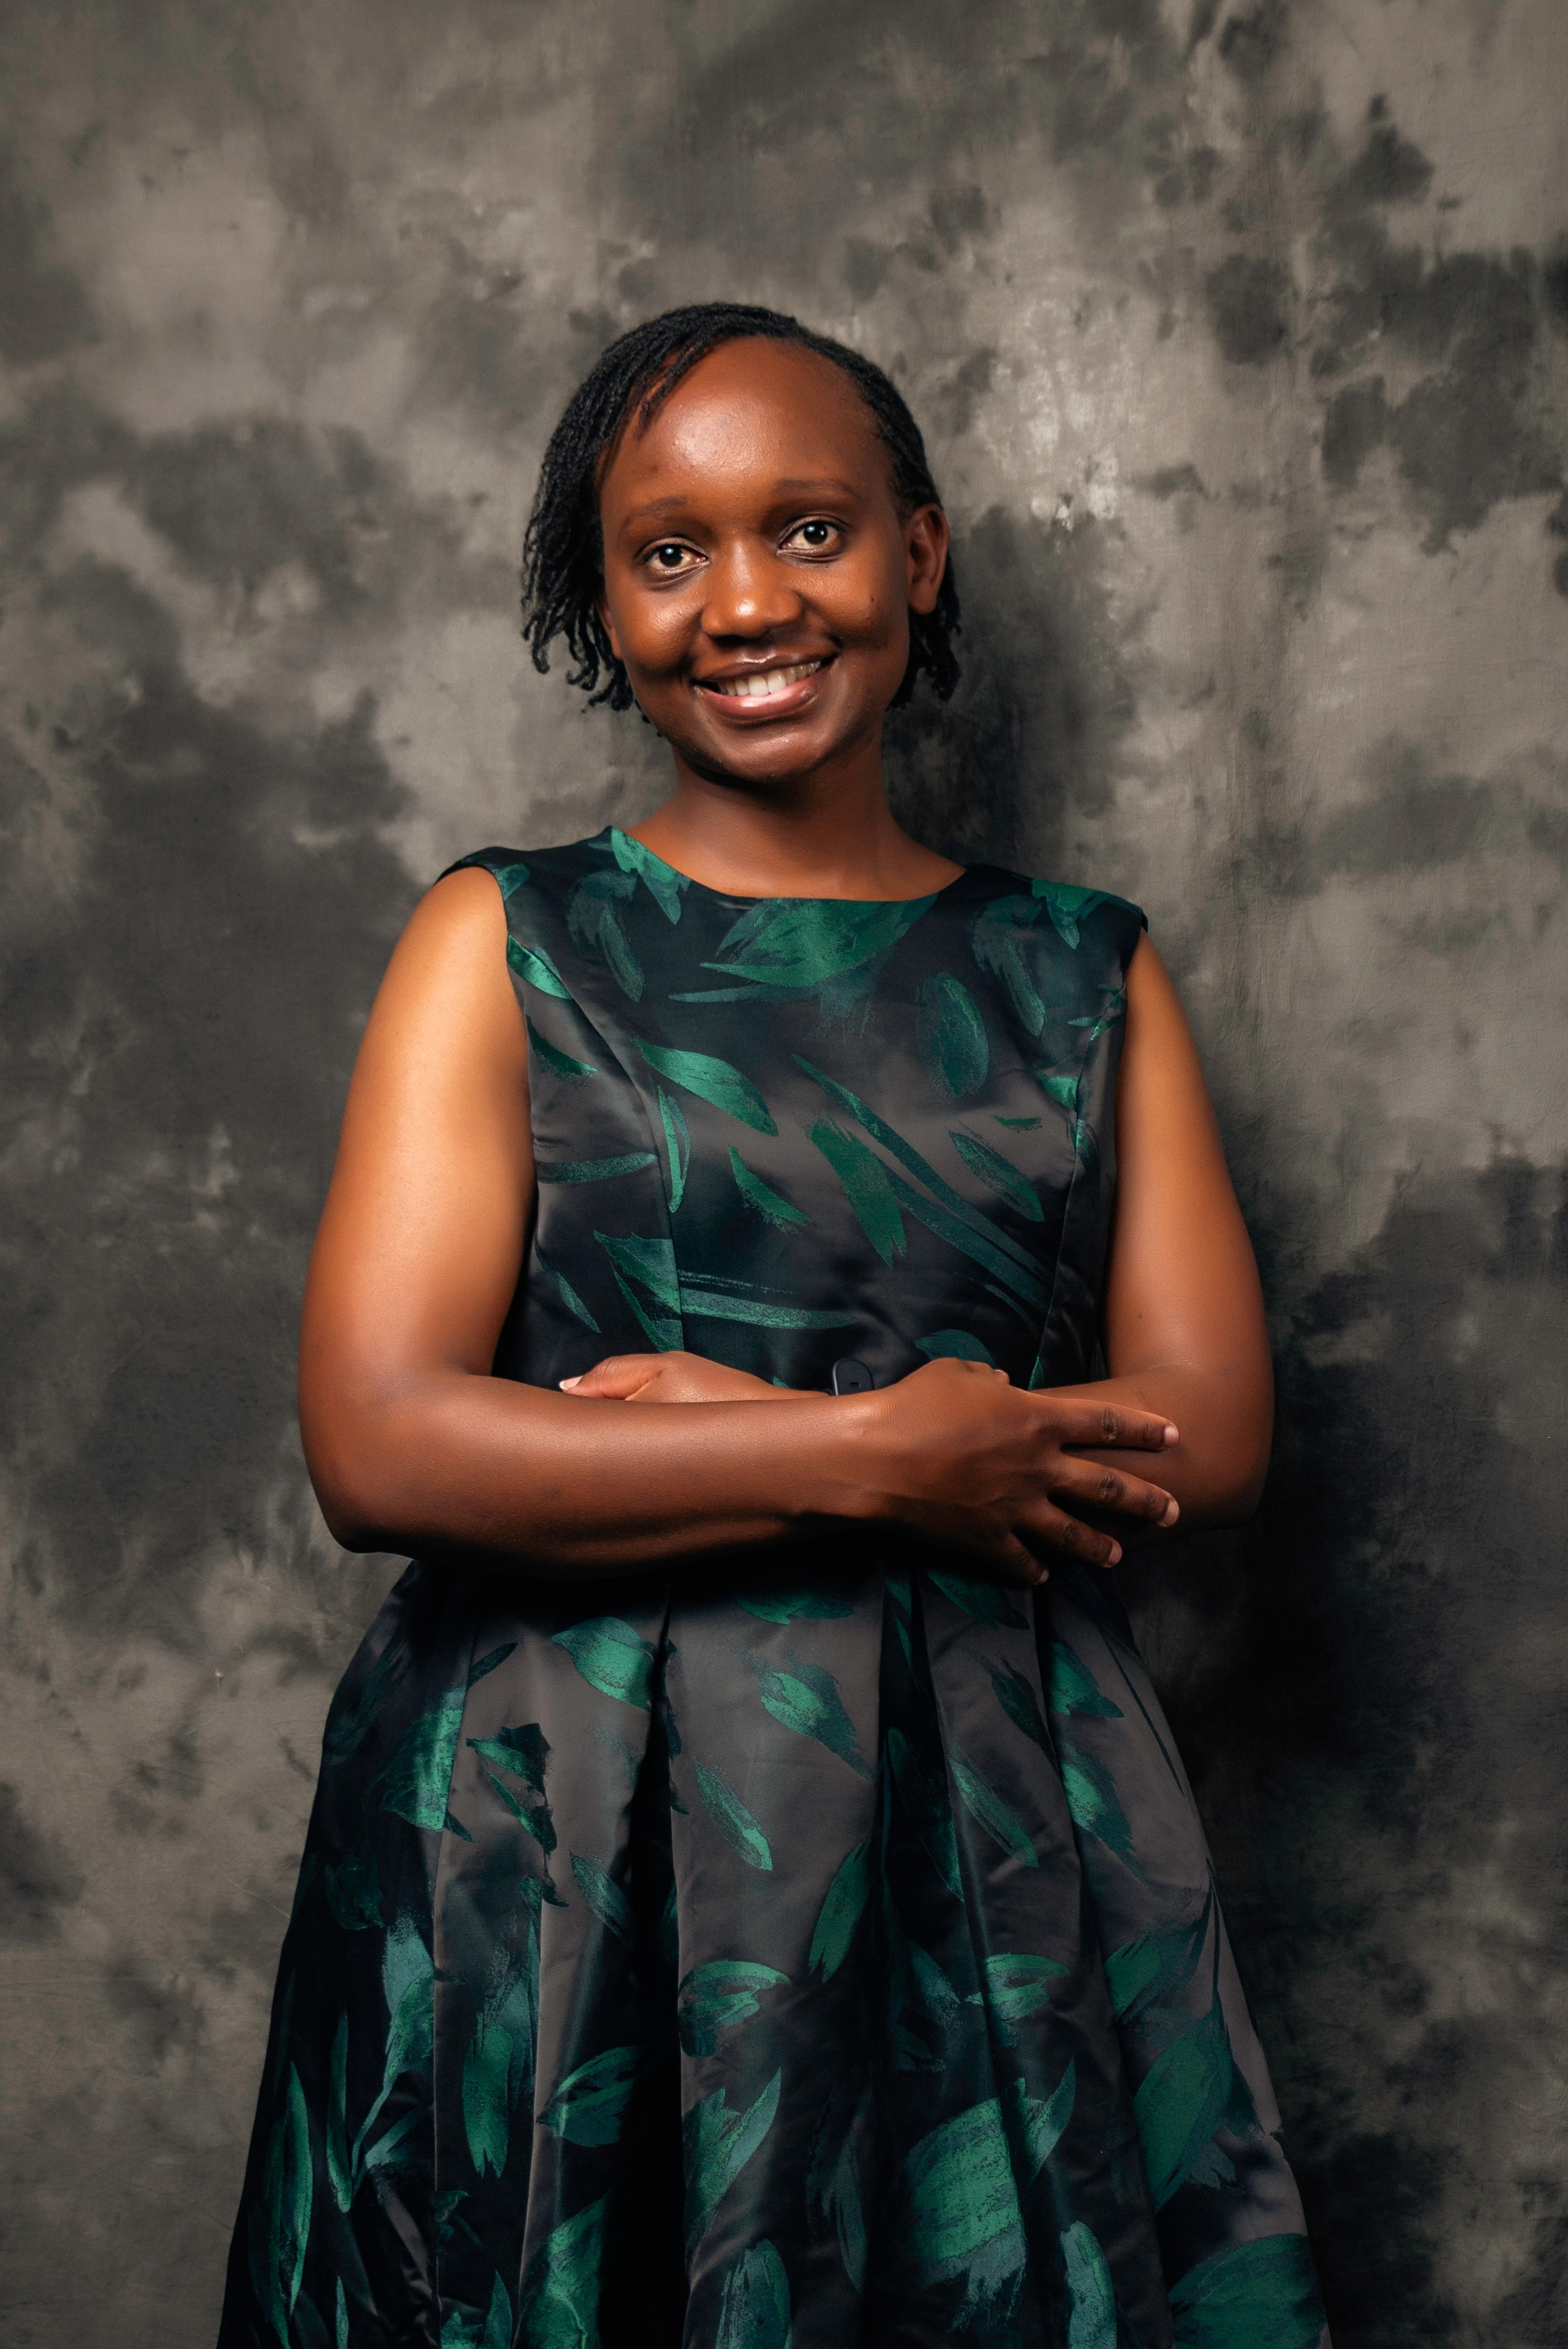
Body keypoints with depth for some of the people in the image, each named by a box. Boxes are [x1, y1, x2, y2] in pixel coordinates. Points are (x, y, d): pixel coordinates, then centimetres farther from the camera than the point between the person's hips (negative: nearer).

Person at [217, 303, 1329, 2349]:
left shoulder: (1086, 974, 8)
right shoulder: (502, 945, 1)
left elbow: (1212, 1432, -1)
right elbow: (378, 1447, -10)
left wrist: (739, 1419, -11)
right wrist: (870, 1454, -13)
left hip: (993, 1841, 2)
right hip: (551, 1856, -2)